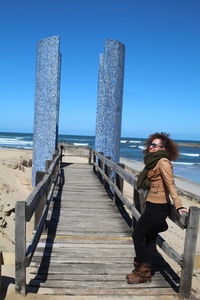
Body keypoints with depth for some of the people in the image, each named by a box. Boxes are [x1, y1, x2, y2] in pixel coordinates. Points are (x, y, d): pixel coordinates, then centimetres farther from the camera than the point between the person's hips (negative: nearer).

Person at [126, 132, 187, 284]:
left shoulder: (163, 162, -16)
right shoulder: (154, 161, 11)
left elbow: (171, 184, -23)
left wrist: (179, 206, -28)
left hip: (157, 207, -9)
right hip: (153, 205, 9)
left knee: (138, 235, 1)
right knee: (150, 239, 15)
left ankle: (142, 271, 15)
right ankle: (145, 272, 27)